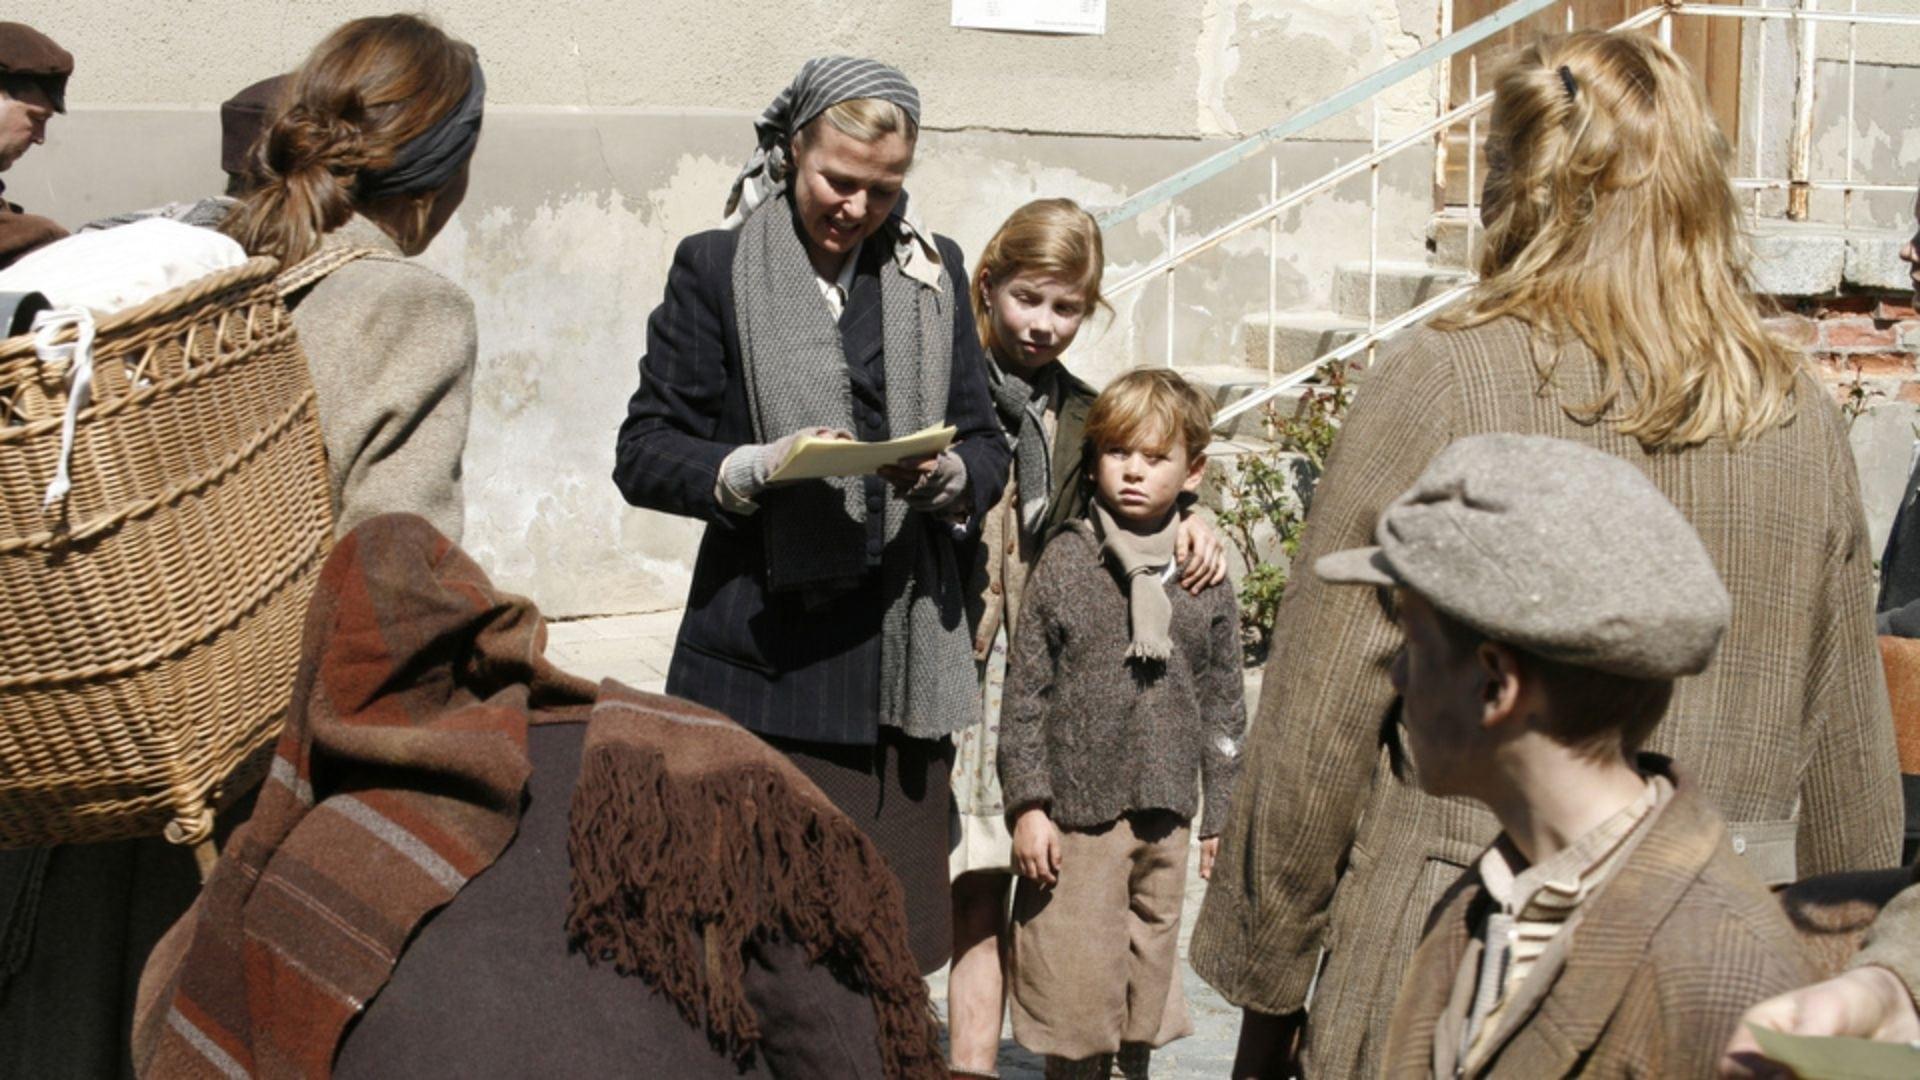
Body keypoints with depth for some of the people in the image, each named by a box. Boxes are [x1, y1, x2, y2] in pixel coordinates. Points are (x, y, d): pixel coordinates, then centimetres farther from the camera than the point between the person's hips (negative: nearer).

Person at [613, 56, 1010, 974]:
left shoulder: (934, 271, 14)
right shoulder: (716, 268, 3)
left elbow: (988, 449, 14)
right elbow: (644, 454, 0)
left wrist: (946, 475, -10)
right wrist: (757, 467, -18)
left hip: (901, 655, 3)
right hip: (762, 652, -3)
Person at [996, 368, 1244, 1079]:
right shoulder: (1065, 561, -3)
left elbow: (1222, 704, 11)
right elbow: (1025, 692, -2)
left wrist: (1221, 814, 10)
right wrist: (1027, 805, -7)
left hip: (1165, 814, 3)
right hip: (1075, 812, -3)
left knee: (1152, 961, 13)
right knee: (1074, 977, 1)